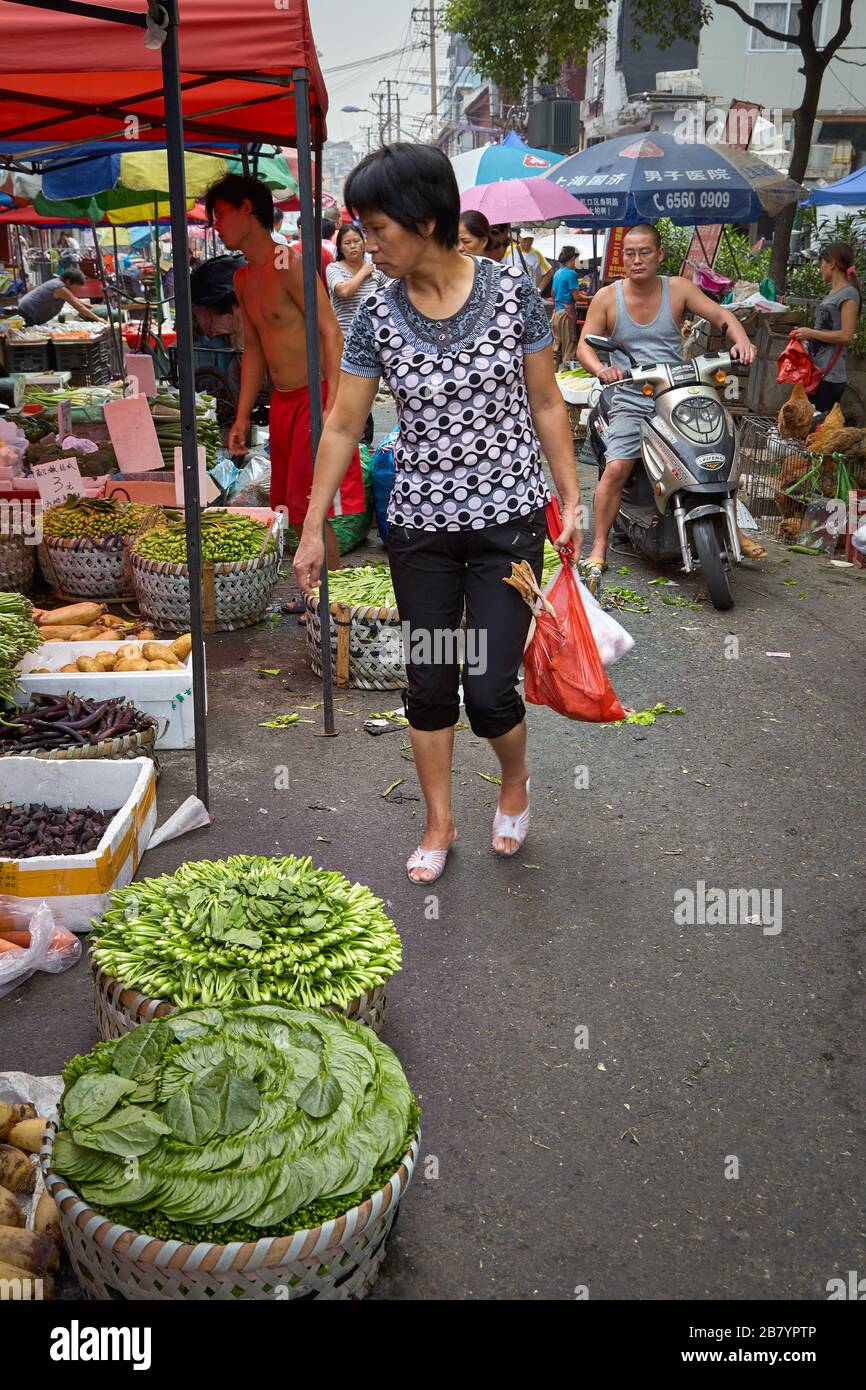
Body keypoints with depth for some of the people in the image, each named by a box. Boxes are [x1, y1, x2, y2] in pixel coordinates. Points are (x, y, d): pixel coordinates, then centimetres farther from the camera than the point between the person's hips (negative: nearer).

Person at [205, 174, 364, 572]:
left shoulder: (288, 263, -12)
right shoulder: (243, 278, 14)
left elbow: (331, 333, -18)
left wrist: (332, 404, -26)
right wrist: (242, 417, 17)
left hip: (314, 398, -9)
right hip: (280, 402, 9)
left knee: (315, 509, -10)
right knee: (287, 508, 12)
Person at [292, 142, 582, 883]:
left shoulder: (512, 292, -7)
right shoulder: (377, 316, -4)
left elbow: (546, 405, 0)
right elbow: (343, 426, 1)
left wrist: (572, 501, -3)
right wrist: (313, 529, 1)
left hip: (508, 523, -2)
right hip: (421, 530, 2)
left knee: (489, 689, -5)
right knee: (428, 684, 9)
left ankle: (516, 781, 30)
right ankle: (440, 825, 29)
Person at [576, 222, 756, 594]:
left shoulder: (678, 288, 6)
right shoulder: (607, 297, 3)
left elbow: (722, 315, 1)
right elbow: (585, 344, -4)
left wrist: (740, 339, -21)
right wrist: (600, 368, -27)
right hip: (631, 400, -2)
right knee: (616, 468, -23)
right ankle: (598, 551, -14)